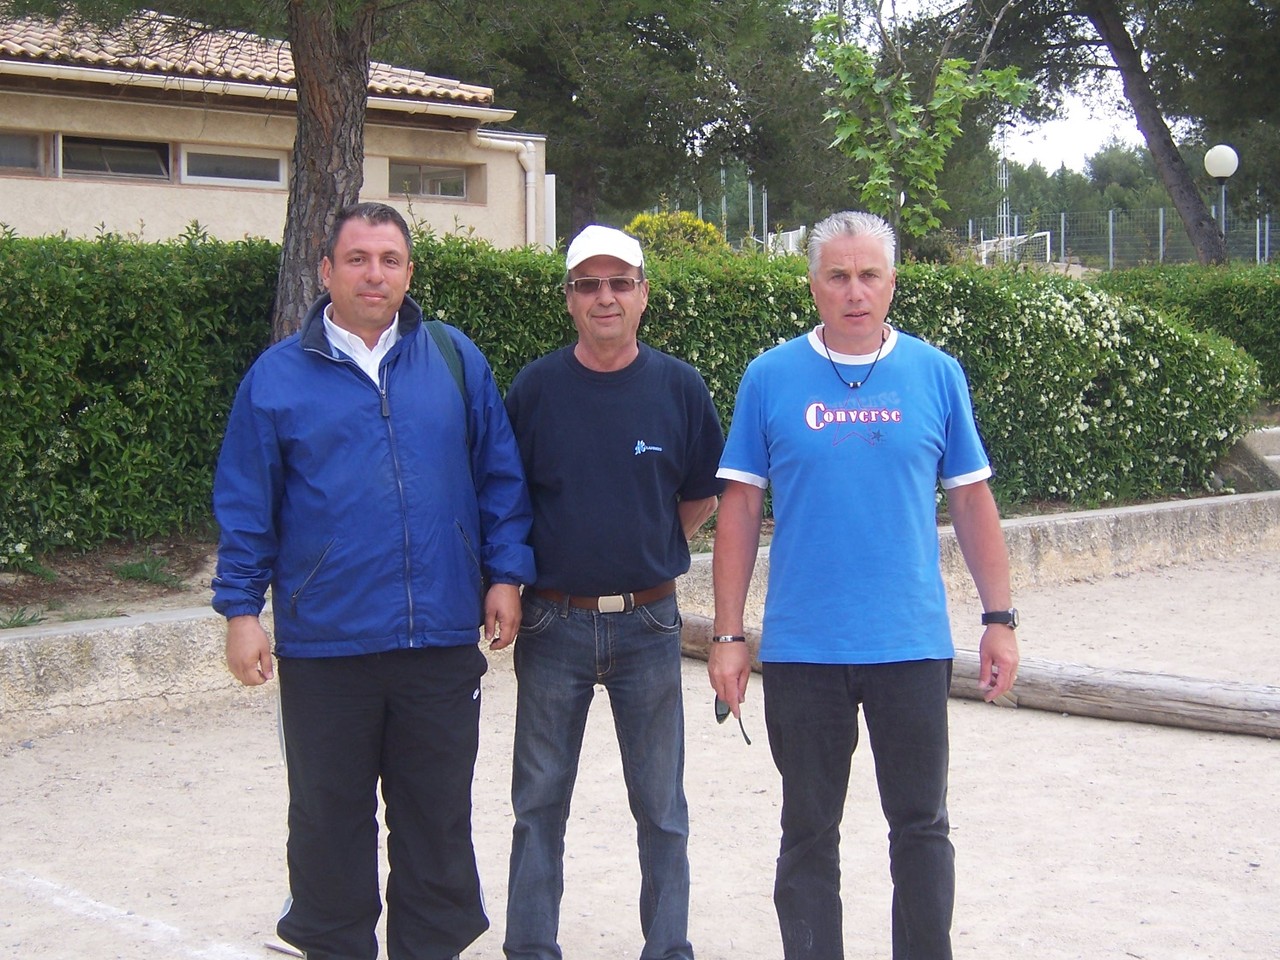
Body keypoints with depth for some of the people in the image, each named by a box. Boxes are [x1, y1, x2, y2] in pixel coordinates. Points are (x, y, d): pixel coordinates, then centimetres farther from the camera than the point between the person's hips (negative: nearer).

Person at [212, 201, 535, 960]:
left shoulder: (455, 360, 5)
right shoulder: (279, 376, 1)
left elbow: (501, 477, 8)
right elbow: (246, 506, 2)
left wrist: (505, 573, 2)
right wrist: (241, 609, -2)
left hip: (442, 640, 1)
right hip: (324, 643, -1)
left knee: (439, 819, 11)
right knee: (329, 821, 11)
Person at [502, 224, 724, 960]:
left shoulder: (679, 388, 0)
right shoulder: (536, 389, -1)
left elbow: (704, 498, 10)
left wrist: (649, 547, 3)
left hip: (648, 623, 0)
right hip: (555, 622, 0)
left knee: (662, 807, 8)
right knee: (540, 802, 8)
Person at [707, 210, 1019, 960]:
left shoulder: (936, 374, 3)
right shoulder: (771, 378, 0)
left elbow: (972, 503, 7)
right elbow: (741, 510, 2)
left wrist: (1001, 619, 4)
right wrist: (729, 636, -1)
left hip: (912, 643, 1)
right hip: (801, 647, 0)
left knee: (921, 826, 10)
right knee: (809, 833, 10)